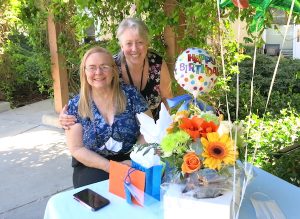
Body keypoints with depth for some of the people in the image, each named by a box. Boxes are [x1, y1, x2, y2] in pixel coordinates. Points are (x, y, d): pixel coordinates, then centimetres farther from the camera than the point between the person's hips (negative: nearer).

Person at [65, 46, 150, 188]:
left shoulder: (130, 94, -1)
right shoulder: (75, 106, -1)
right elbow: (77, 149, -4)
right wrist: (111, 167, -16)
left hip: (131, 162, 1)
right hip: (92, 167, 0)